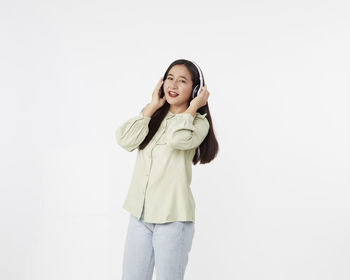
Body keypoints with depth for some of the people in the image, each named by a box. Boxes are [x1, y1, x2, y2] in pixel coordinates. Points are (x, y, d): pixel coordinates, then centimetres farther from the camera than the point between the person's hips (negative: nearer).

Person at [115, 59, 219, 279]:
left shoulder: (198, 122, -2)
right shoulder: (154, 118, 12)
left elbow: (178, 139, -24)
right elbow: (125, 140, -5)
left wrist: (192, 107, -10)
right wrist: (152, 107, 0)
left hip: (172, 217, -5)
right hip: (140, 214, 5)